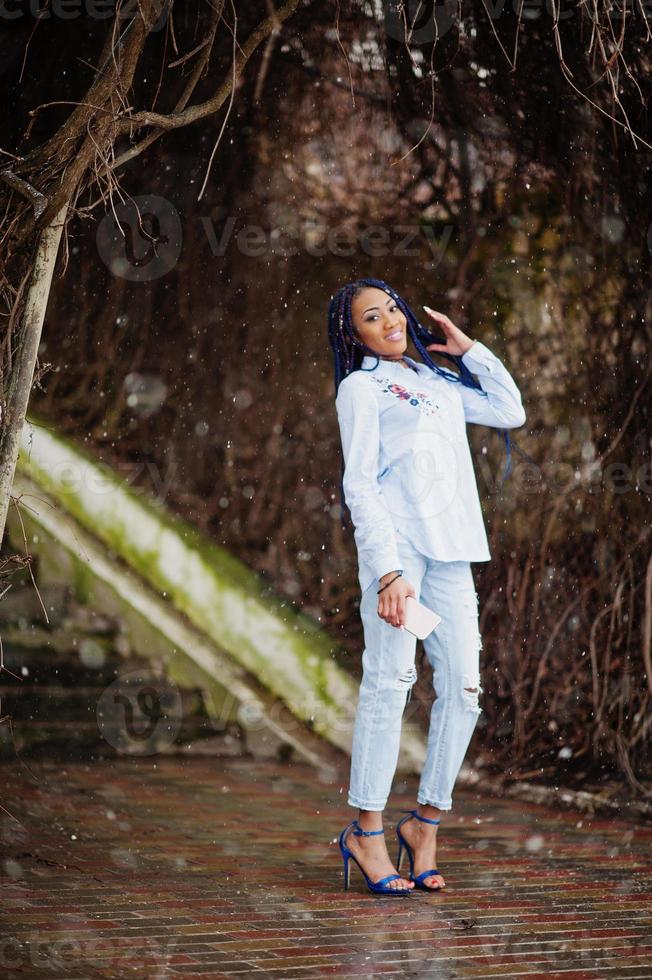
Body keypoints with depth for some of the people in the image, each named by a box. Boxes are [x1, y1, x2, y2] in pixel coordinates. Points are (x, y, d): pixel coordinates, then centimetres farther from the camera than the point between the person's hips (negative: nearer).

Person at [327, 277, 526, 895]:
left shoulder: (438, 382, 23)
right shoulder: (361, 386, 4)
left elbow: (510, 411, 28)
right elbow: (359, 484, -6)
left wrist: (469, 349, 22)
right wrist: (387, 570, -16)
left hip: (451, 552, 6)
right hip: (396, 542, -6)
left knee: (463, 687, -1)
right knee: (390, 680, -12)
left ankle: (426, 821, 10)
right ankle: (366, 830, -7)